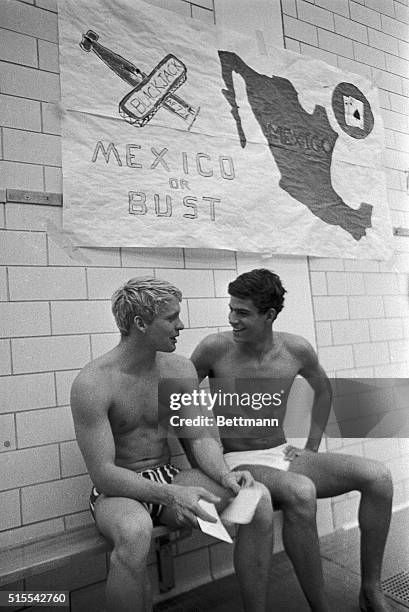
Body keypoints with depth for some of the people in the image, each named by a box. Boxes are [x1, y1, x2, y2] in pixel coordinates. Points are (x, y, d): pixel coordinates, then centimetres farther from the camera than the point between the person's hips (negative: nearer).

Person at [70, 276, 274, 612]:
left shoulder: (180, 369, -2)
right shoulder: (92, 384, -19)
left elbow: (200, 437, -1)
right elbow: (103, 475, -21)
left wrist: (225, 474, -21)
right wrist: (170, 495, -34)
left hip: (169, 479, 5)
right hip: (117, 490, -4)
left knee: (258, 498, -18)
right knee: (135, 531, -41)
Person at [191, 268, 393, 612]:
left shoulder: (297, 350, -5)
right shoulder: (214, 349, -14)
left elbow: (323, 389, 16)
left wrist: (312, 447, 11)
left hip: (283, 455, 5)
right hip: (237, 462, -4)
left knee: (378, 477, -12)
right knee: (301, 493, -35)